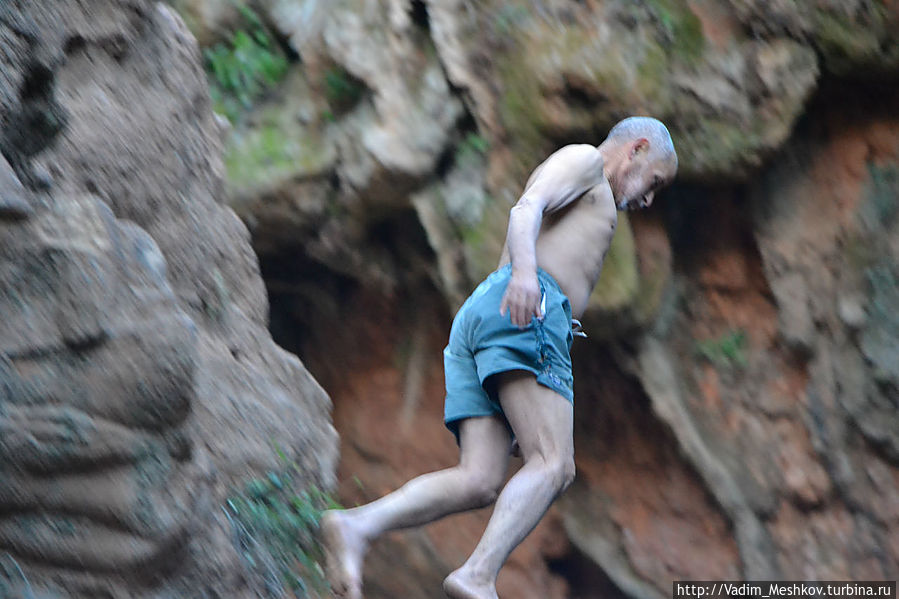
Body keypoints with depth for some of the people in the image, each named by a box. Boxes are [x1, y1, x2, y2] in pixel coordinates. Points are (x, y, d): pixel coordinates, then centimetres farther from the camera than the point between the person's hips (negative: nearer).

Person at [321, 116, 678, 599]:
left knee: (479, 483, -11)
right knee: (555, 466, -19)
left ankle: (356, 526, -30)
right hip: (530, 314, -9)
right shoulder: (583, 159, 13)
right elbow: (525, 208, -8)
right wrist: (523, 269, -27)